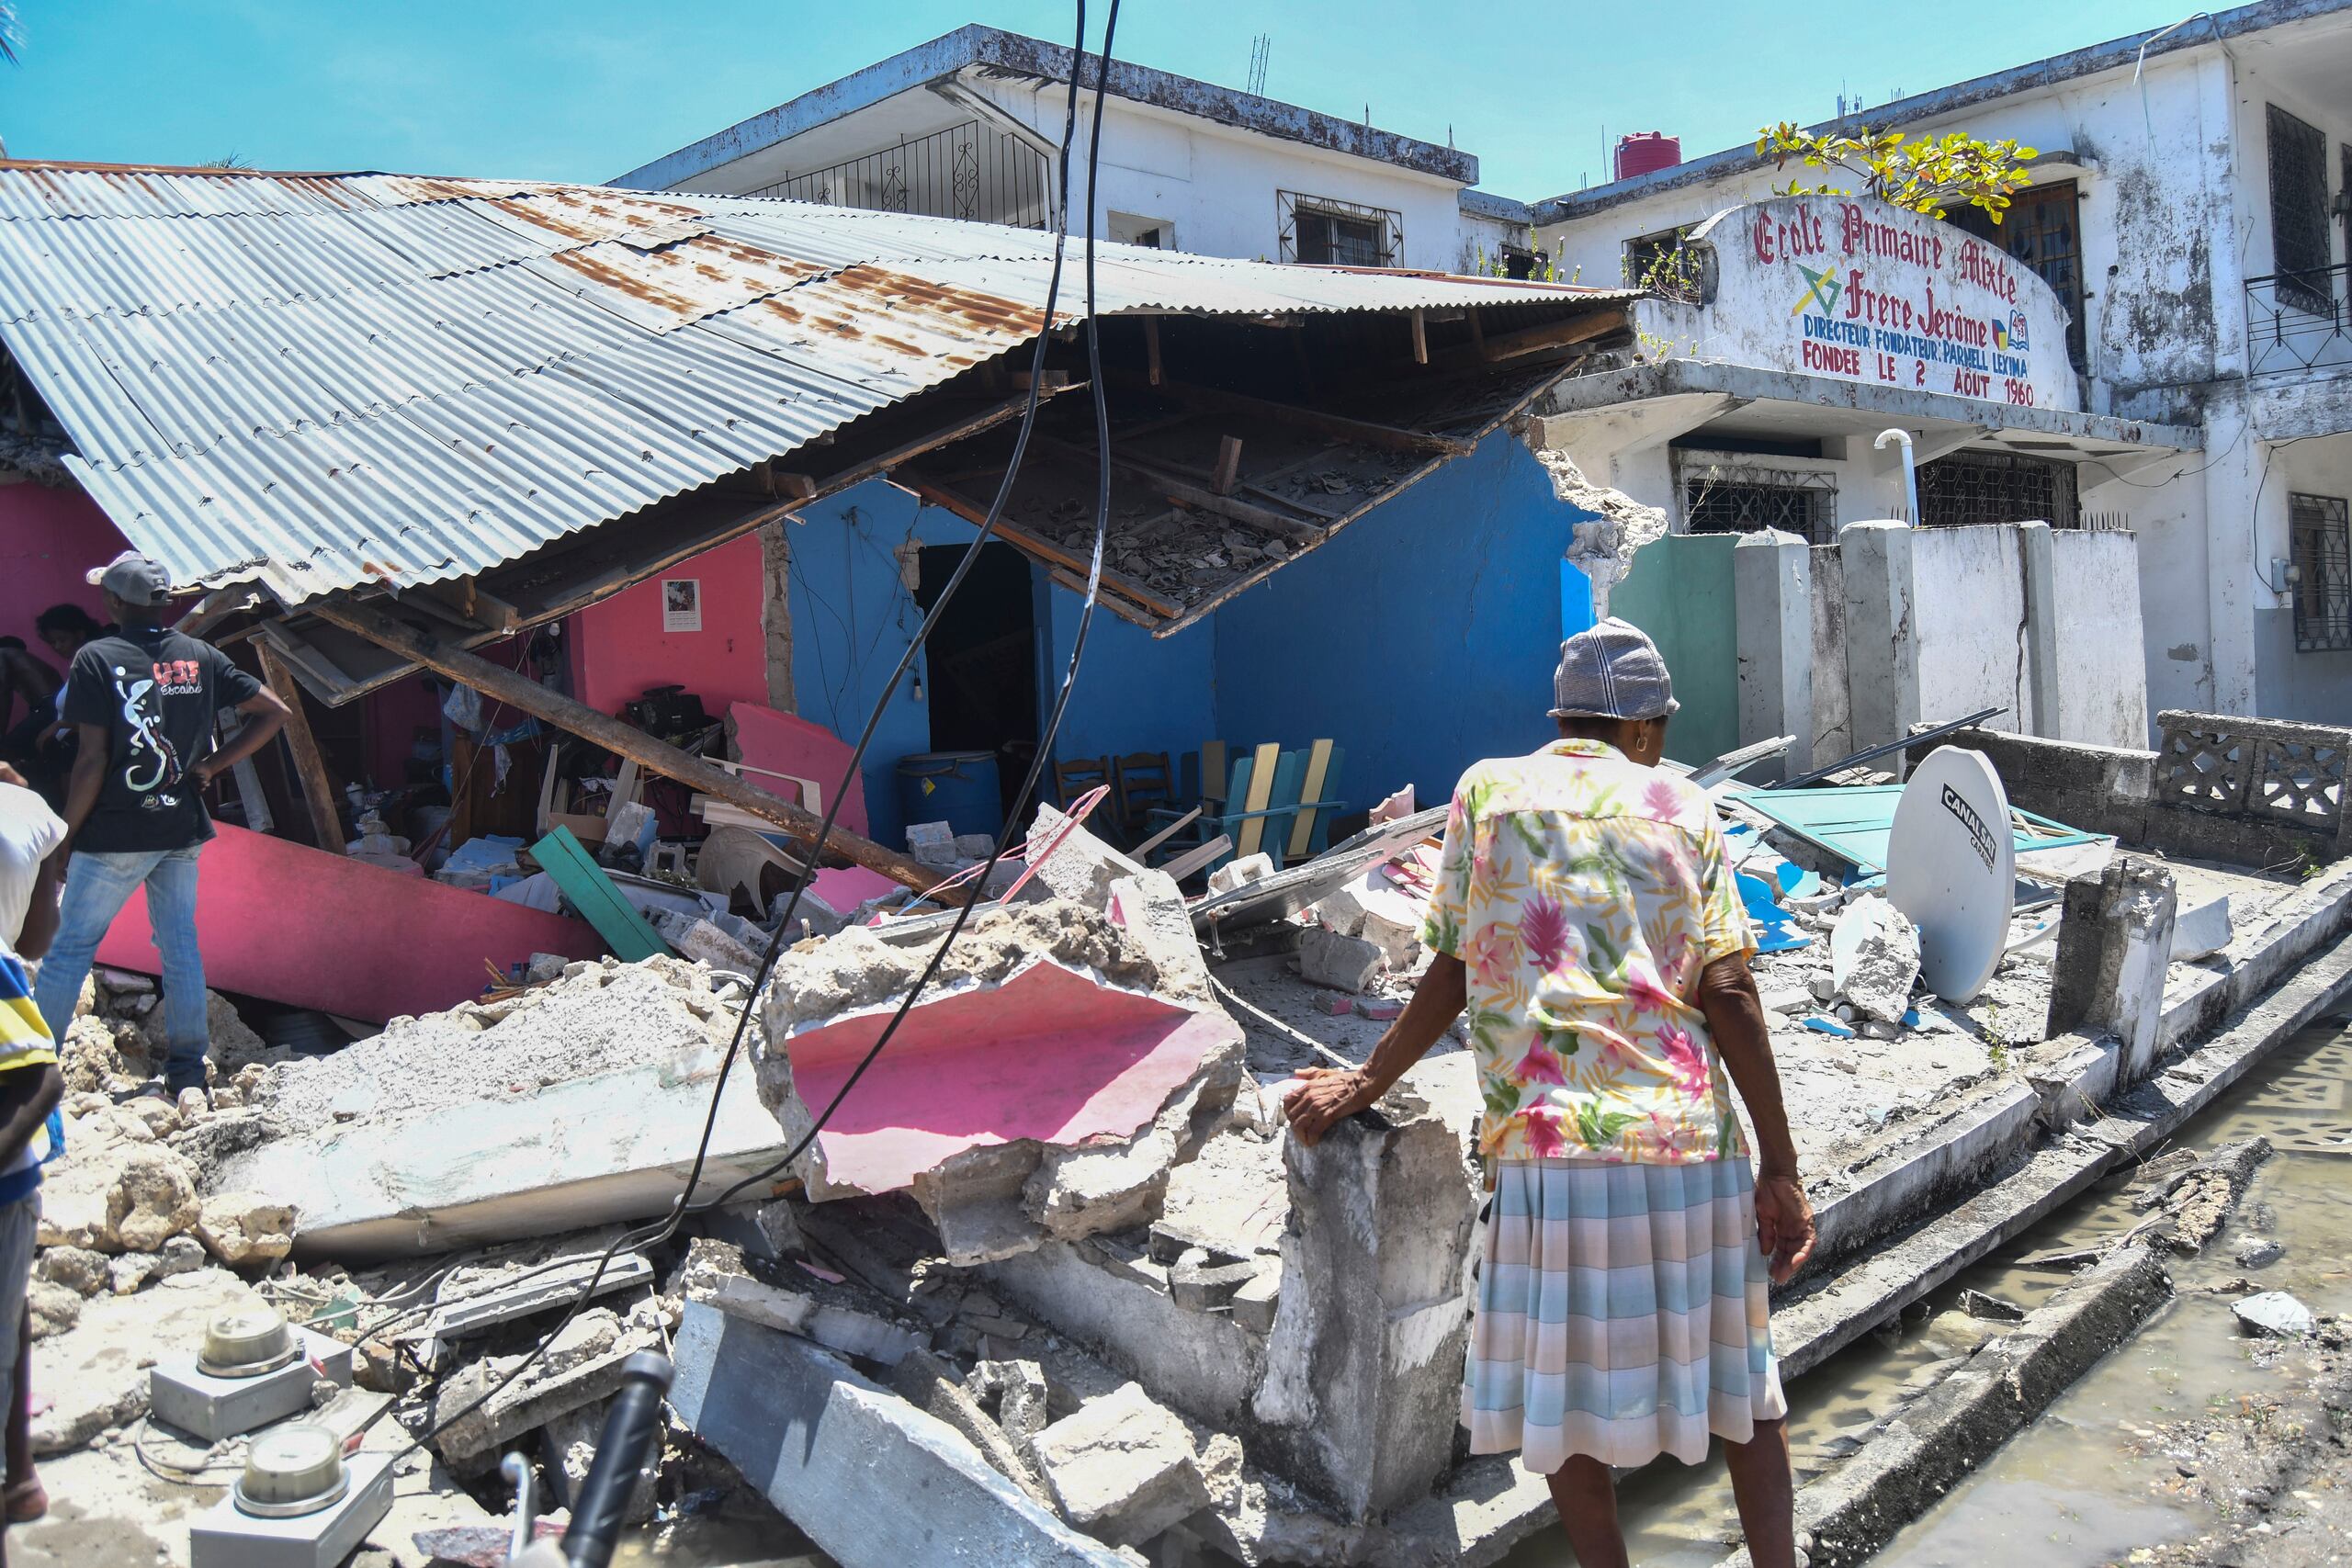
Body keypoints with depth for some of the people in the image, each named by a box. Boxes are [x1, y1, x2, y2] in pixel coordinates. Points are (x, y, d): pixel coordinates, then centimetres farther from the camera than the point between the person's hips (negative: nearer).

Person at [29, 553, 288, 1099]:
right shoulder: (201, 657, 4)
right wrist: (210, 766, 6)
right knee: (181, 946, 9)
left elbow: (92, 760, -13)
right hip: (182, 829, 4)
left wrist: (66, 836, -5)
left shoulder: (97, 659, -9)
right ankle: (188, 1066, 13)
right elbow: (273, 711, 5)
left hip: (115, 832, -4)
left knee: (71, 945, 6)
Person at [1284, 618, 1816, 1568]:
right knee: (1740, 1380, 20)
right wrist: (1780, 1168, 2)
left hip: (1552, 1145, -2)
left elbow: (1452, 976, 5)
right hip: (1694, 1144, 2)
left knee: (1565, 1403, 12)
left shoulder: (1489, 789, 8)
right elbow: (1727, 993, 0)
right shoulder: (1683, 808, 10)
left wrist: (1365, 1084, 17)